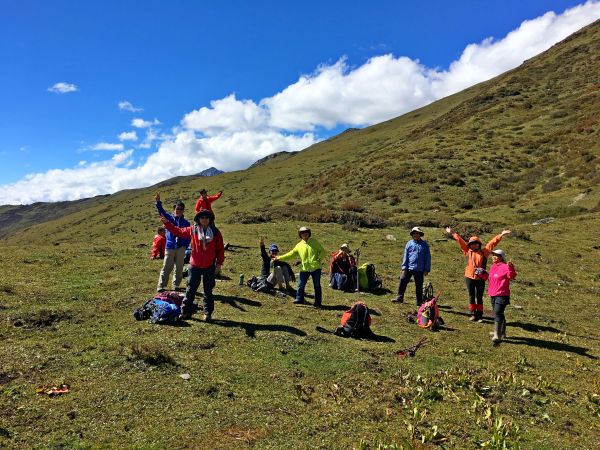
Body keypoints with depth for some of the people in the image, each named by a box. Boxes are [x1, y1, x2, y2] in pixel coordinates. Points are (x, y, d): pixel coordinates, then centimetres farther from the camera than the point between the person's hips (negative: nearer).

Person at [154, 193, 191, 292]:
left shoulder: (186, 223, 6)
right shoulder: (169, 218, 3)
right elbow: (161, 212, -12)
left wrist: (185, 245, -7)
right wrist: (158, 202, -28)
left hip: (180, 248, 2)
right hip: (170, 247, -2)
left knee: (179, 268, 8)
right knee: (166, 267, -1)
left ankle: (176, 285, 22)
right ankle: (161, 286, 6)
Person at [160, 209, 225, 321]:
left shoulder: (215, 232, -4)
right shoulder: (192, 230, -1)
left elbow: (220, 248, -1)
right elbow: (178, 231, 7)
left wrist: (219, 262, -1)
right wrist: (166, 223, 0)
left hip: (209, 267, -1)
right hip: (194, 265, 1)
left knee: (208, 291, 9)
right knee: (190, 289, 8)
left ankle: (208, 313, 19)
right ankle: (186, 311, 18)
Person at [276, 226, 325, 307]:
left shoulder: (314, 241, 5)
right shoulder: (299, 245, 9)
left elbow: (322, 251, 5)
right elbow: (291, 254, 7)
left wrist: (319, 258, -11)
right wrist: (279, 258, 0)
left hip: (315, 267, -2)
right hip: (304, 268, 2)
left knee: (317, 286, 4)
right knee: (301, 285, 5)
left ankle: (318, 302, 13)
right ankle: (299, 299, 20)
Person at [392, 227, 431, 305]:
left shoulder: (424, 244, 4)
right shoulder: (409, 244, 6)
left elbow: (428, 257, 5)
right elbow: (405, 256, 7)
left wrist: (427, 269, 0)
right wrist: (404, 267, -2)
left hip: (419, 269, -1)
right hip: (409, 268, 1)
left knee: (419, 286, 7)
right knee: (403, 281, -7)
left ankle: (419, 301, 18)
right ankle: (399, 298, 2)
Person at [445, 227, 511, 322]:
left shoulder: (484, 252, 5)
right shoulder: (468, 251, 6)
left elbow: (492, 243, 1)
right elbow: (460, 241, 7)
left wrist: (501, 235, -3)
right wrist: (452, 233, 11)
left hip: (480, 278, -1)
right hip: (469, 277, 1)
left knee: (479, 297, 7)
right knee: (471, 296, 7)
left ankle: (479, 315, 13)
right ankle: (473, 314, 15)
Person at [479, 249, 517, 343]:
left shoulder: (504, 267, -13)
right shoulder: (493, 267, 13)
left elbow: (512, 276, -29)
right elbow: (489, 277, 27)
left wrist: (511, 267, -45)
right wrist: (483, 274, 12)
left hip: (502, 295, -9)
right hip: (493, 295, 9)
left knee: (497, 314, -15)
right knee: (499, 314, 18)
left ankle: (497, 336, -14)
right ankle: (502, 334, 32)